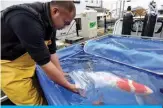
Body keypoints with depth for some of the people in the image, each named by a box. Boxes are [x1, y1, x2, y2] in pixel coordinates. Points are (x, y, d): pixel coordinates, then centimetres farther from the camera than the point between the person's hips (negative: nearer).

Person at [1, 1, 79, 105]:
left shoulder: (48, 20, -6)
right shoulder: (27, 20, -33)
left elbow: (51, 52, -2)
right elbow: (45, 62, -30)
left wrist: (64, 78, -2)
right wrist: (68, 85, -18)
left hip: (25, 64, 7)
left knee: (42, 95, 15)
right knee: (35, 102, 0)